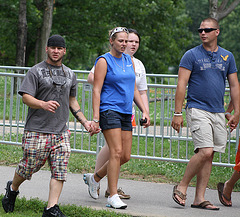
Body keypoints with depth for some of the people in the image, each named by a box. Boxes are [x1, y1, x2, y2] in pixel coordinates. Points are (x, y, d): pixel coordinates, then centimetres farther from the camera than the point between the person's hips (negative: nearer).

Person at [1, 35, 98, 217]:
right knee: (29, 166, 1)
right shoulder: (36, 71, -1)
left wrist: (84, 122, 20)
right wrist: (43, 104, -27)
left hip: (61, 132, 4)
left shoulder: (70, 74, 16)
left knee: (60, 171, -6)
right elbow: (26, 97, -9)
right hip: (37, 131, -4)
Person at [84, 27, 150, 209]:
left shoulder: (129, 60, 15)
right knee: (116, 152, -16)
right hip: (109, 110, -7)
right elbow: (96, 90, -8)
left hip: (126, 112, 7)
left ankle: (94, 178, 24)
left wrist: (144, 111, 11)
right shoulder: (104, 61, -4)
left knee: (125, 156, 4)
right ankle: (113, 196, -12)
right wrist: (95, 118, -16)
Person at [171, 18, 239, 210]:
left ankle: (199, 198, 7)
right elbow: (181, 84, -5)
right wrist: (177, 113, -11)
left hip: (218, 113, 5)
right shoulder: (192, 55, -1)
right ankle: (181, 187, -3)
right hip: (197, 110, -5)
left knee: (208, 156, 3)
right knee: (205, 151, -18)